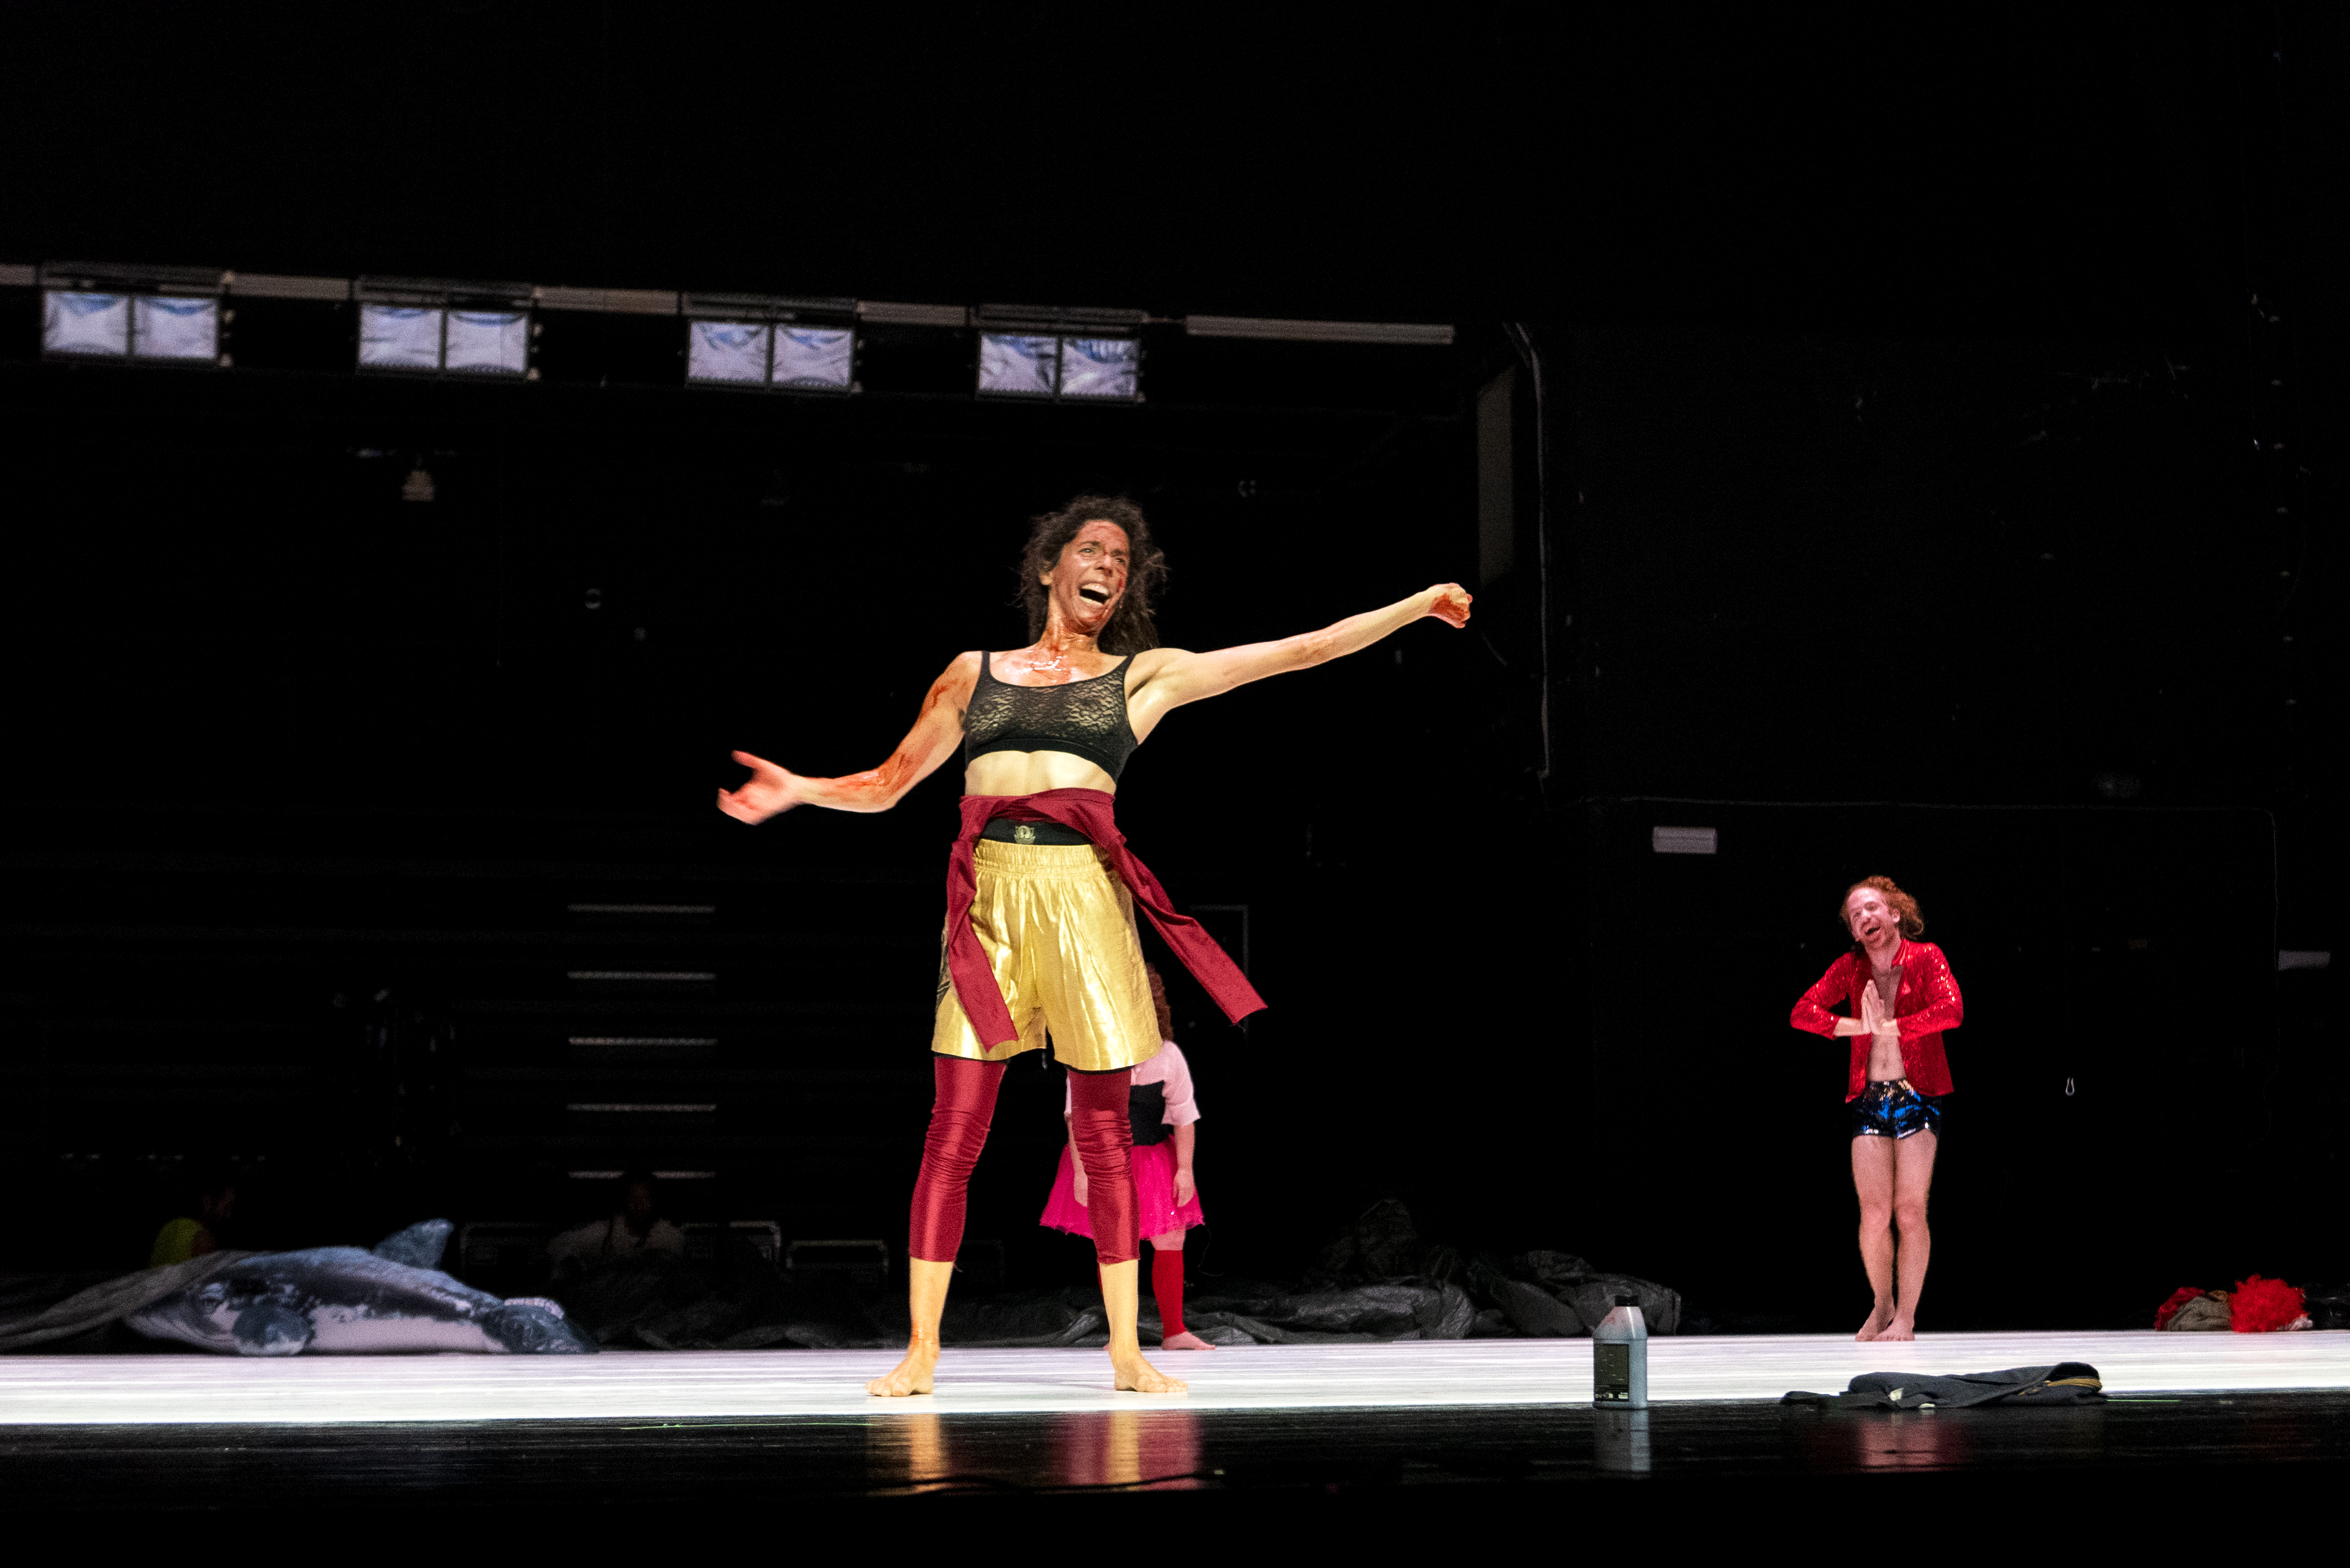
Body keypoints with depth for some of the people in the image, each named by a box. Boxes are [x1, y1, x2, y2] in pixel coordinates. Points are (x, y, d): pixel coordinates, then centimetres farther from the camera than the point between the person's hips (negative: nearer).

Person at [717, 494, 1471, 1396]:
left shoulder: (1143, 675, 16)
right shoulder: (976, 672, 19)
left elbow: (1300, 652, 15)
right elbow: (887, 786, 23)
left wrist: (1418, 606, 12)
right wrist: (798, 789, 7)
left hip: (1084, 891, 0)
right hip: (987, 892, 0)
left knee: (1103, 1134, 1)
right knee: (954, 1131, -5)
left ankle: (1126, 1352, 9)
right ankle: (921, 1350, -1)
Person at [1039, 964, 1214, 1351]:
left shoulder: (1168, 1056, -6)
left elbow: (1183, 1116, 0)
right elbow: (1078, 1115, -12)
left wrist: (1185, 1169, -5)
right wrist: (1081, 1170, -18)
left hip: (1155, 1156, 2)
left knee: (1171, 1239, 0)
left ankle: (1174, 1331, 9)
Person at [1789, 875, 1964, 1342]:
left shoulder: (1925, 957, -2)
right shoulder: (1850, 967, 8)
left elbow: (1951, 1010, -18)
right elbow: (1803, 1012, 0)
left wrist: (1890, 1027, -16)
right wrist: (1859, 1026, -13)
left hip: (1918, 1096, -3)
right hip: (1870, 1098, 3)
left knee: (1910, 1210, -8)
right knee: (1874, 1212, -2)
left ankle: (1906, 1316, -1)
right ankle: (1882, 1307, 17)